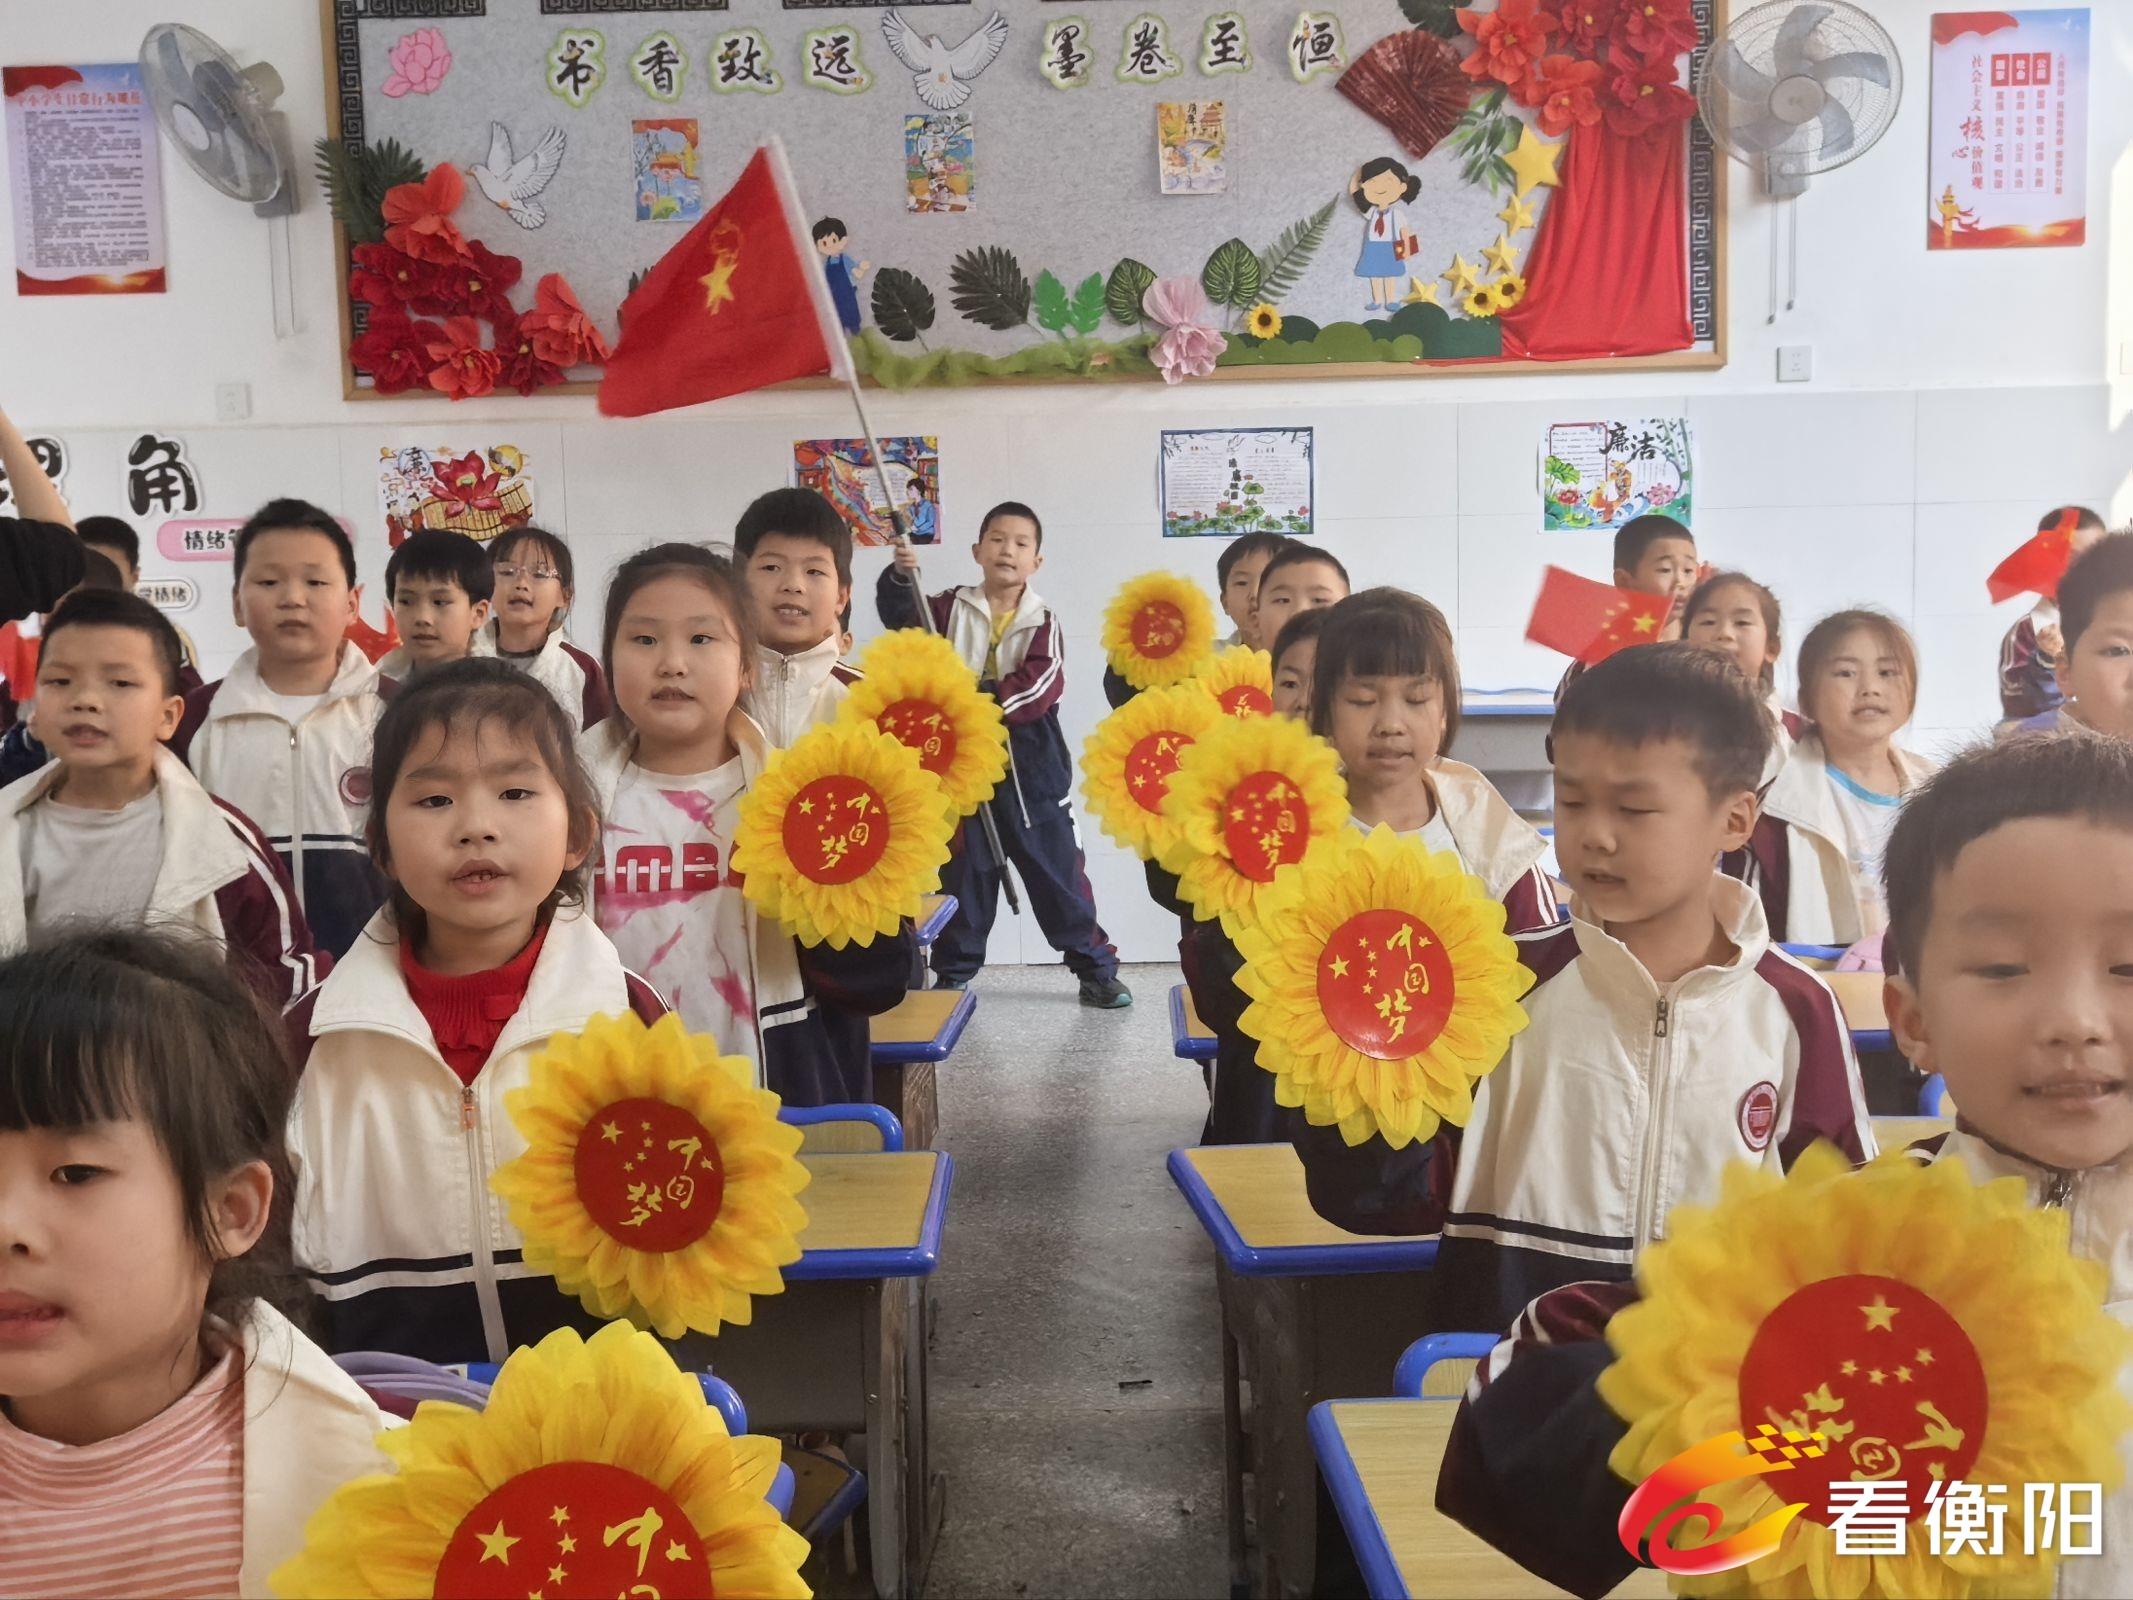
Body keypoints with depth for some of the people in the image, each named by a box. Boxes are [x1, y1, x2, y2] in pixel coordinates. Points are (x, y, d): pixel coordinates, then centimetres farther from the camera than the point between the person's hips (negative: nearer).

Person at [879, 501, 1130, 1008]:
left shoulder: (1043, 623, 0)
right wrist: (900, 577, -28)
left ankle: (1096, 968, 16)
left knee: (1059, 873, 5)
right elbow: (901, 616, -9)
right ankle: (954, 974, 24)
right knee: (964, 875, 11)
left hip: (1031, 773, -1)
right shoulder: (951, 609, 5)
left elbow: (1038, 687, -15)